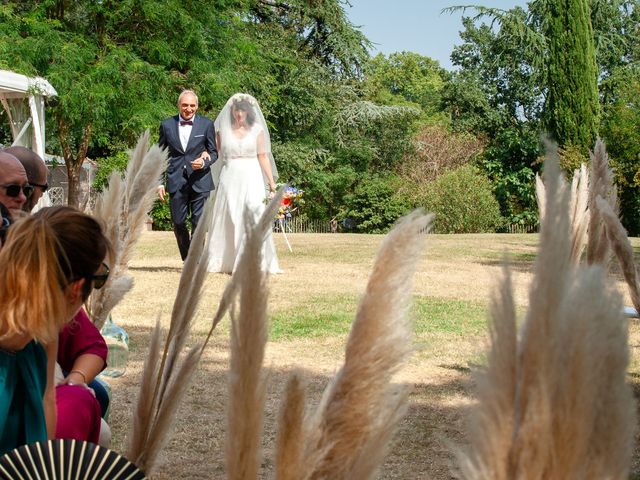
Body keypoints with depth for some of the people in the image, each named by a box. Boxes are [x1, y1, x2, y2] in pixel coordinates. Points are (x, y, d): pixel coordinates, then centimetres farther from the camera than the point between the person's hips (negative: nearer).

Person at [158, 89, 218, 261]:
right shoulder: (167, 125, 6)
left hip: (200, 181, -1)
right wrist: (159, 182, 6)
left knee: (199, 223, -3)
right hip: (176, 182, 1)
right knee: (178, 223, 5)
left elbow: (214, 152, 9)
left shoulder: (206, 125, 4)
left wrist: (204, 161, -13)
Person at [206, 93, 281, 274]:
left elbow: (263, 157, 5)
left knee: (254, 216, -14)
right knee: (228, 220, 3)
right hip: (230, 178, 1)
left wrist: (272, 182, 2)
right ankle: (226, 262, 12)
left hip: (251, 178, -1)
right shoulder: (223, 130, 7)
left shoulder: (257, 130, 6)